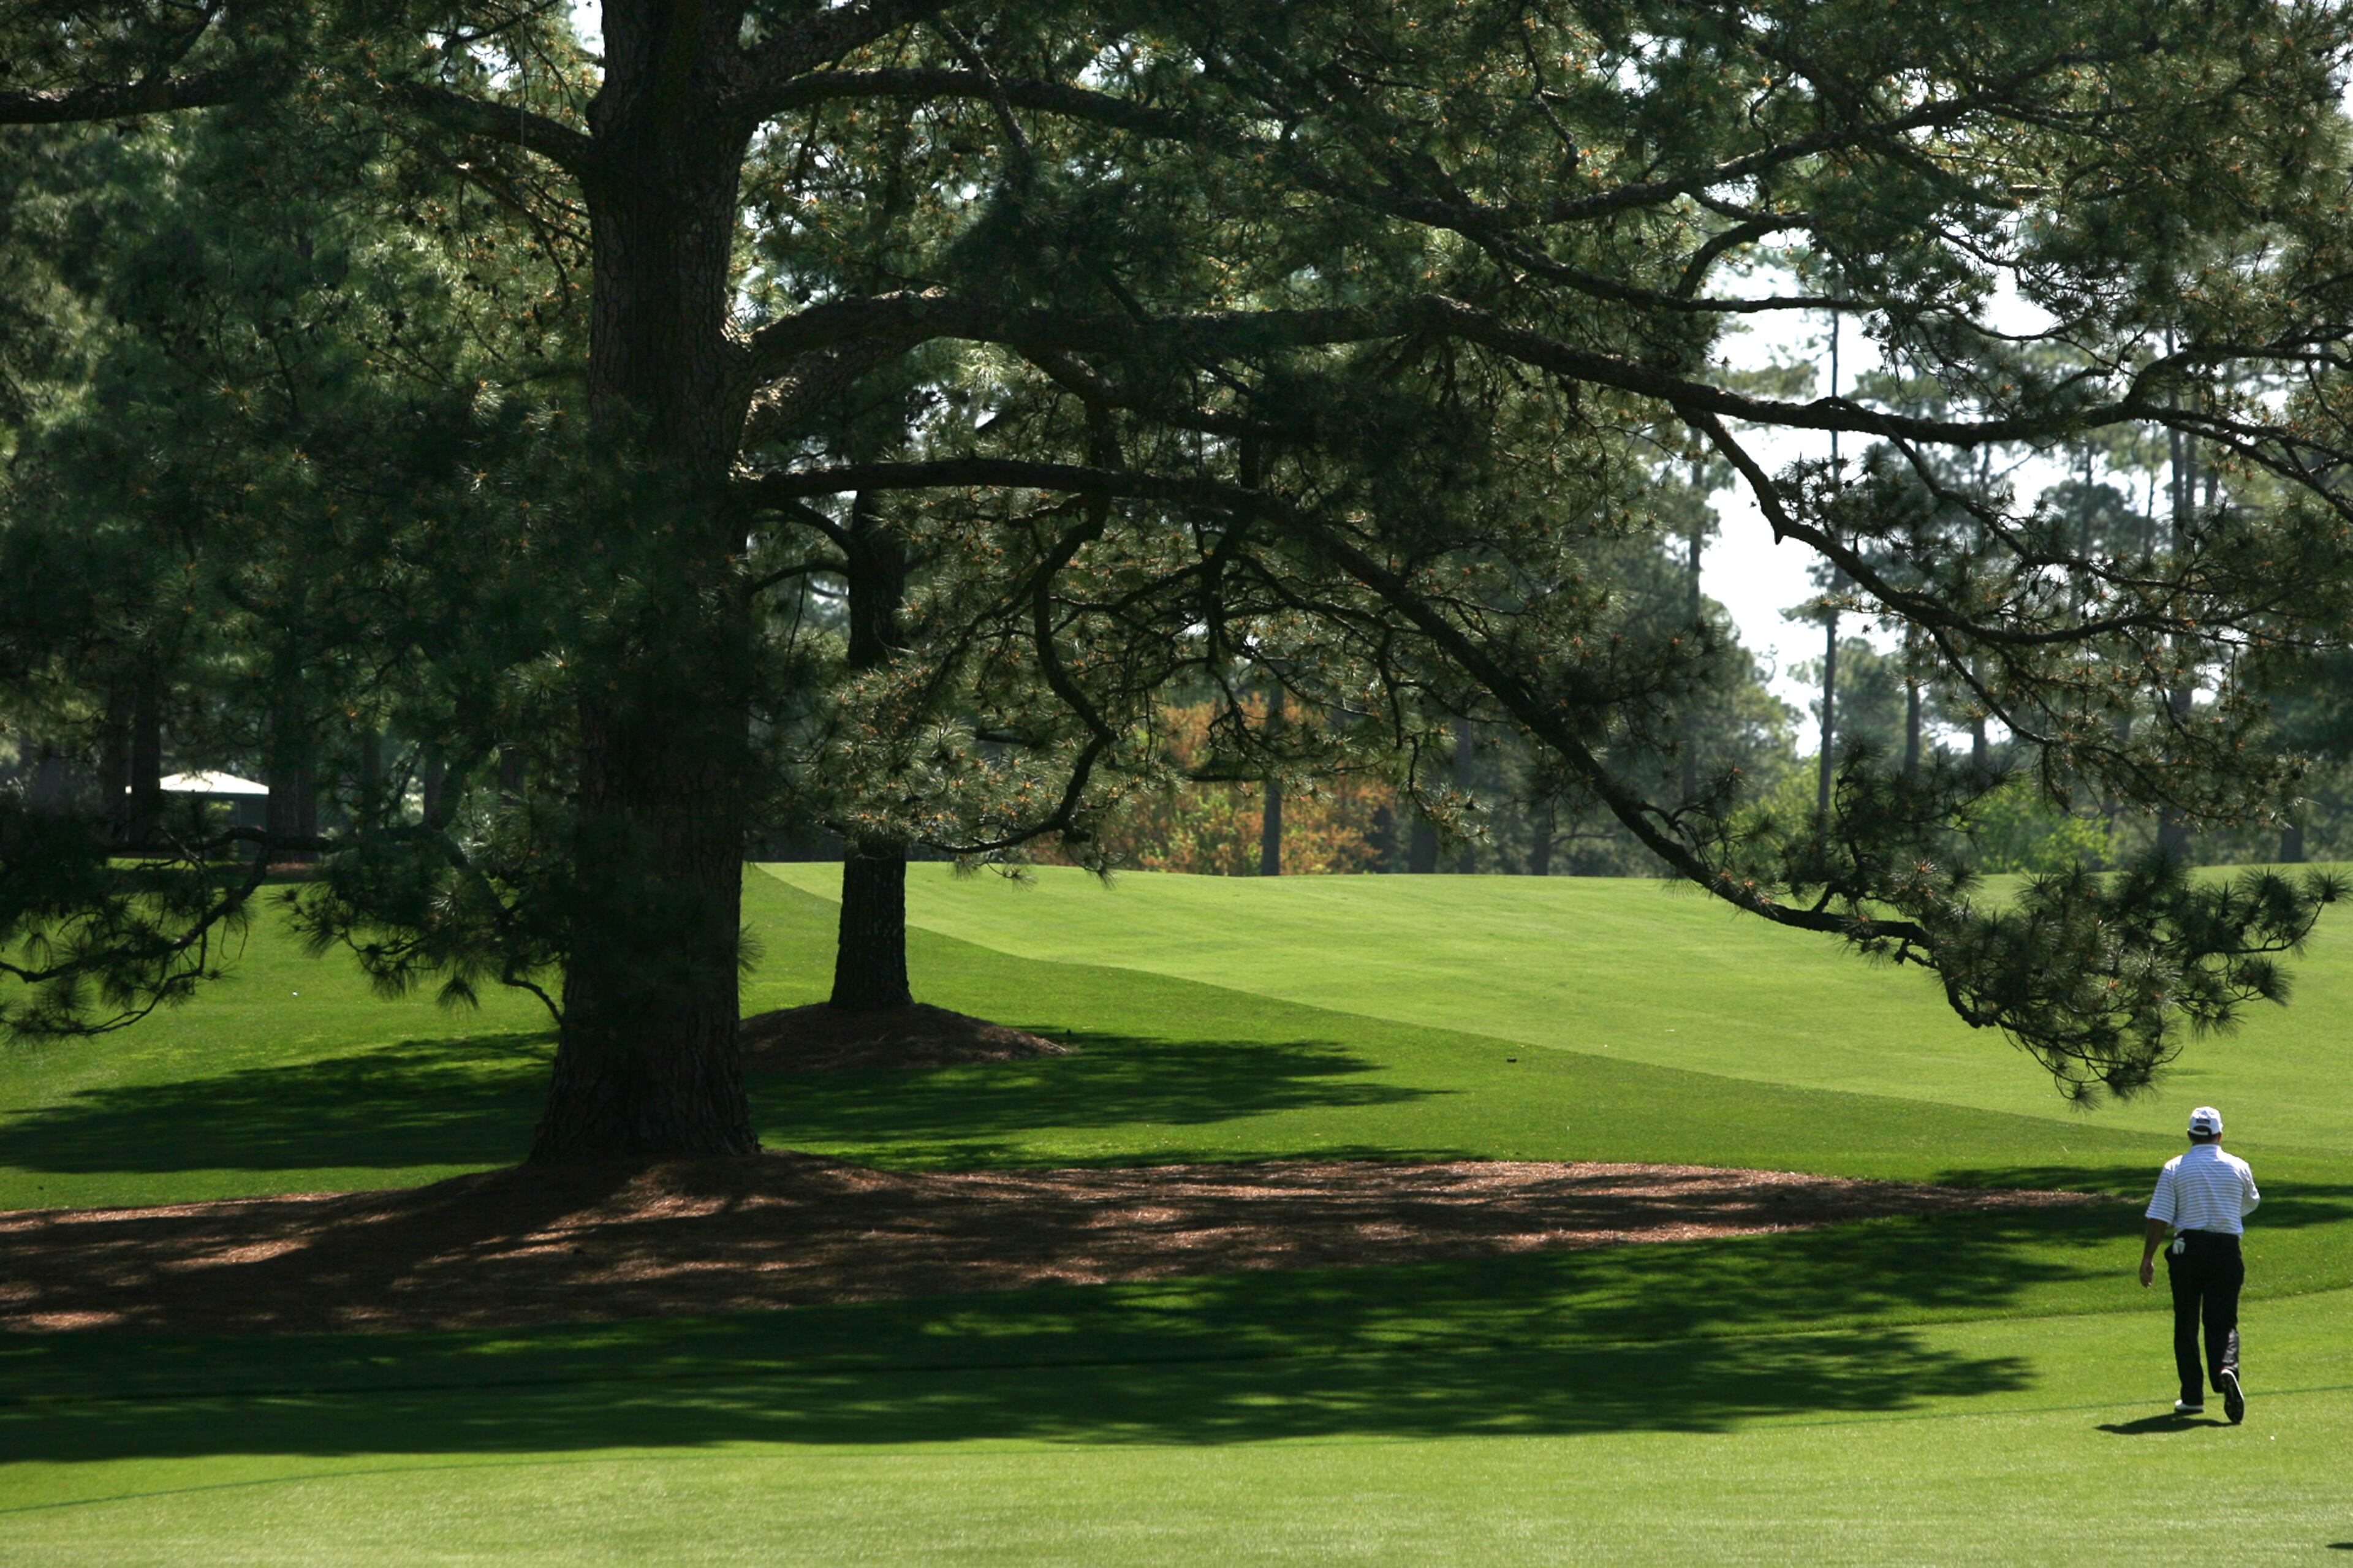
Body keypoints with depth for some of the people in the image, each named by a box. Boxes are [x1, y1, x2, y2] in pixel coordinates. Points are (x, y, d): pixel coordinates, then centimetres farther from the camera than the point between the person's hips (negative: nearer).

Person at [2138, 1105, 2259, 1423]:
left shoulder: (2174, 1168, -2)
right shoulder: (2239, 1168, 3)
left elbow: (2159, 1219, -7)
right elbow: (2250, 1205, 22)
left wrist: (2148, 1258, -1)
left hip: (2187, 1249, -1)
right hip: (2227, 1250, 1)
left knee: (2186, 1325, 9)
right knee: (2223, 1322, 3)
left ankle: (2192, 1396, 10)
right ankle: (2226, 1369, -26)